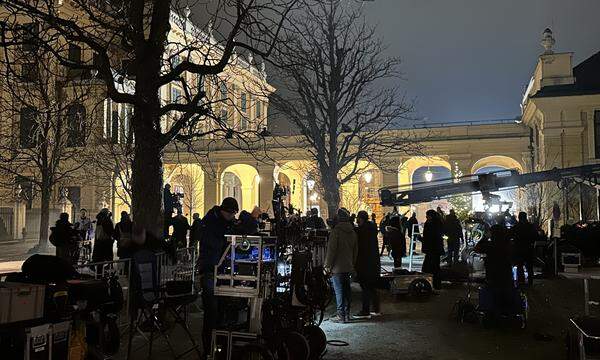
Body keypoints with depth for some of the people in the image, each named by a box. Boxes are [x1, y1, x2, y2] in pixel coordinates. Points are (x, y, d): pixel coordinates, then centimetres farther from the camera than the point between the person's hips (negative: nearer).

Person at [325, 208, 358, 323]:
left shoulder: (336, 231, -13)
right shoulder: (352, 232, 9)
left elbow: (331, 250, -14)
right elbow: (355, 250, 16)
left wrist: (327, 266, -8)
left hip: (337, 267, -7)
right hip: (348, 267, 7)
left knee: (339, 292, -3)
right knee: (347, 291, 12)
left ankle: (341, 316, -1)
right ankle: (347, 315, 18)